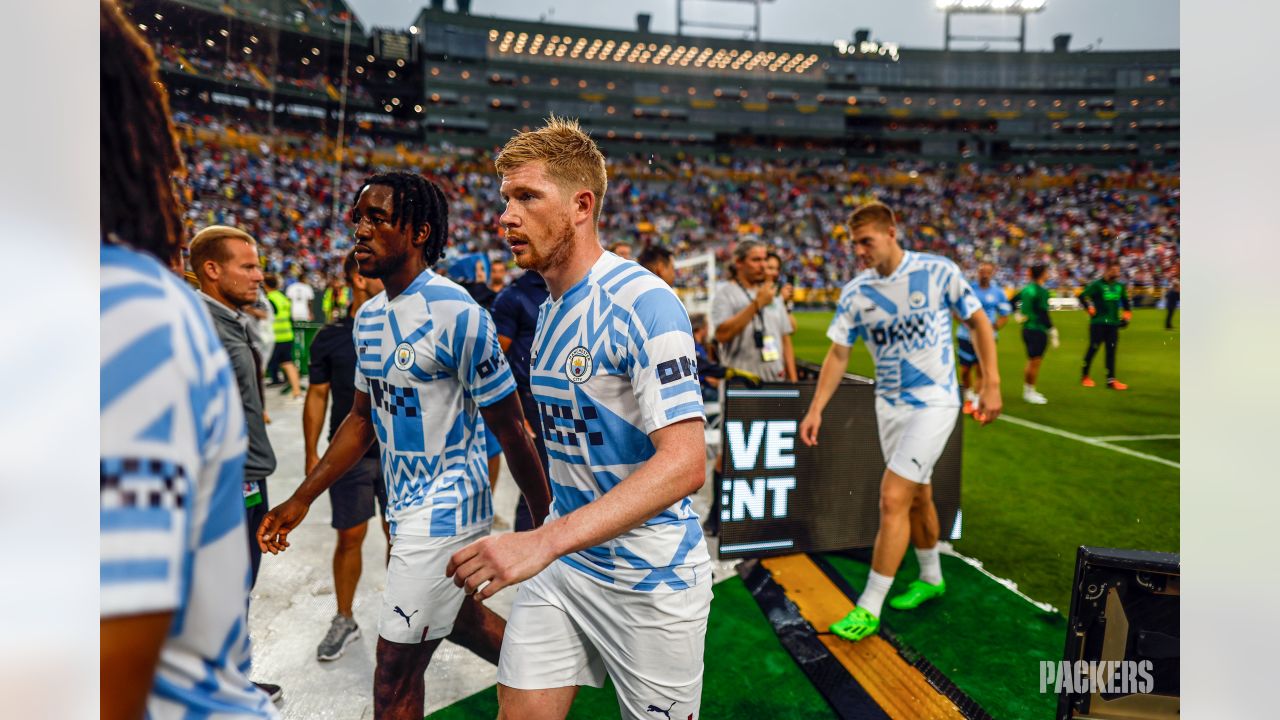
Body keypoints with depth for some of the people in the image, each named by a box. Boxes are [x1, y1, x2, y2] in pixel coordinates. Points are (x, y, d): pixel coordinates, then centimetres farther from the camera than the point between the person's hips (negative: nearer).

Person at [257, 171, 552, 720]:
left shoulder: (454, 314, -20)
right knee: (459, 617, 25)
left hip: (445, 508, -8)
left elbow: (510, 431, -17)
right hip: (408, 506, 8)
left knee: (396, 668, 0)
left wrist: (548, 525, -11)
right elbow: (364, 417, 15)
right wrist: (301, 500, 13)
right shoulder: (368, 318, 5)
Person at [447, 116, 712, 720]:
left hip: (650, 579, -6)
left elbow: (685, 464, -29)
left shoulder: (643, 302, -20)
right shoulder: (546, 306, 7)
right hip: (560, 563, 7)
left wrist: (543, 541, -36)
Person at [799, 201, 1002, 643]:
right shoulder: (855, 292, -1)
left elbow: (978, 322, -1)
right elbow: (838, 353, 2)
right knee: (917, 496, 17)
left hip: (933, 402, -5)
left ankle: (869, 608, -3)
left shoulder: (939, 272, -11)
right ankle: (931, 578, 39)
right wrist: (816, 409, -6)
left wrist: (991, 384, -6)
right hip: (889, 405, 5)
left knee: (893, 498, -12)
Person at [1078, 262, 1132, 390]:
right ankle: (1084, 376, 14)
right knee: (1093, 348, 0)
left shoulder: (1120, 286, 11)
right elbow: (1082, 296, -12)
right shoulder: (1097, 284, -8)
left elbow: (1125, 300, 24)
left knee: (1111, 351, 2)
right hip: (1098, 323, -5)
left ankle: (1111, 379, 3)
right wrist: (1090, 310, -13)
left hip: (1113, 323, 5)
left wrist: (1127, 314, 15)